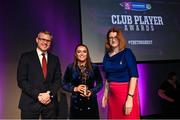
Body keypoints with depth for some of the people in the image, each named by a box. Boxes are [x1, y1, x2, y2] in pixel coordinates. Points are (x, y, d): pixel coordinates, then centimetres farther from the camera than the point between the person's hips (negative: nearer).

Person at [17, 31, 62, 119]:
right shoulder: (26, 57, 1)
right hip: (30, 102, -2)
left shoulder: (55, 59, 11)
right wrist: (38, 95, -13)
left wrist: (50, 94, -10)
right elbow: (21, 80, -5)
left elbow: (58, 79, 7)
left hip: (50, 102, 3)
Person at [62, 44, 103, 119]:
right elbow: (64, 84, 4)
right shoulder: (70, 68, 0)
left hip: (91, 102, 1)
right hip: (76, 103, 0)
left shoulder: (94, 67, 2)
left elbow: (100, 83, 7)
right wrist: (75, 89, -11)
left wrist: (92, 91, -9)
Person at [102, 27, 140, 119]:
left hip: (127, 92, -5)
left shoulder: (127, 53, -8)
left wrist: (130, 98, -21)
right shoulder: (107, 55, 7)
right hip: (112, 94, 5)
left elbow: (134, 76, -15)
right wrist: (105, 94, 11)